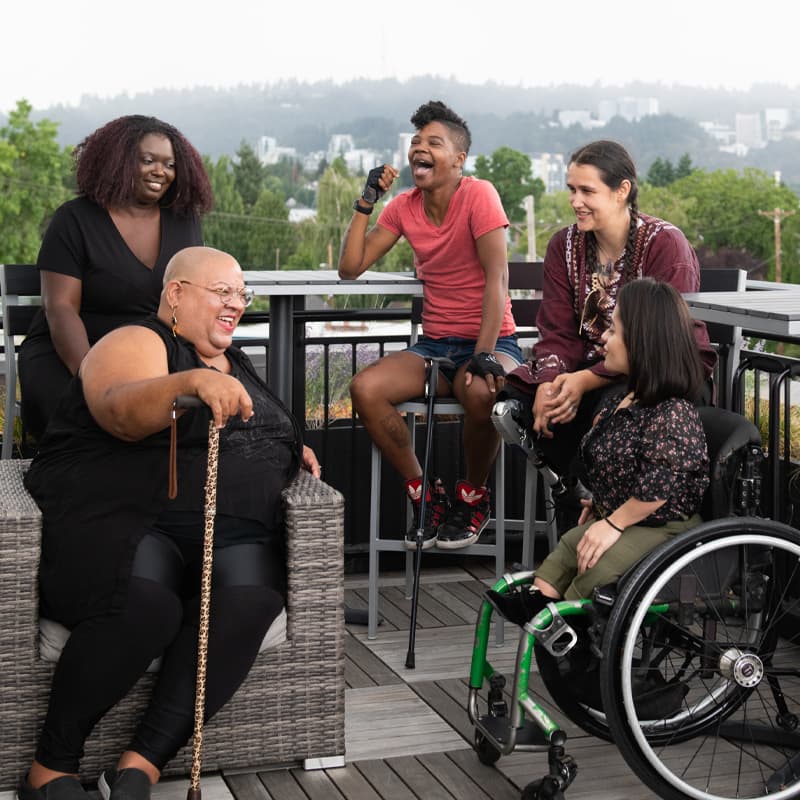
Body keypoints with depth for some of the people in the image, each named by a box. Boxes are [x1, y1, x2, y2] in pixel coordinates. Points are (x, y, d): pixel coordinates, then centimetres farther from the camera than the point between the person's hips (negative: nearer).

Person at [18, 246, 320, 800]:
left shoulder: (235, 363, 26)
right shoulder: (136, 343, 2)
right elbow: (122, 412, -21)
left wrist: (294, 453, 23)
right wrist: (193, 381, -39)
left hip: (231, 533, 6)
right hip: (120, 520, -6)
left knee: (249, 597, -29)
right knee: (146, 604, -38)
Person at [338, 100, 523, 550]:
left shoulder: (479, 195, -10)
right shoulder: (404, 207, 7)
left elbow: (497, 277, -18)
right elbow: (351, 268, 3)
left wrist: (484, 355, -27)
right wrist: (366, 203, -4)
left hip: (491, 341, -5)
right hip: (435, 345, 5)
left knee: (481, 392, -39)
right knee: (364, 388, -22)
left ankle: (473, 498, -8)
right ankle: (425, 496, -4)